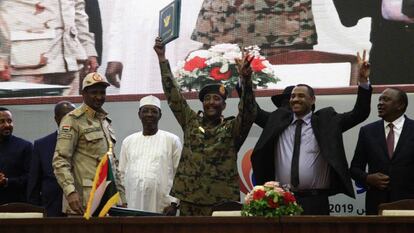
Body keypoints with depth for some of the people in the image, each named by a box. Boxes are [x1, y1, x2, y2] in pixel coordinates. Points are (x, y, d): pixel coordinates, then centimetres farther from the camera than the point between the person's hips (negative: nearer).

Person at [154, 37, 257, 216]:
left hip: (222, 201, -2)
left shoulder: (232, 128, 5)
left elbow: (248, 112, -11)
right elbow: (173, 95, 12)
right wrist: (162, 58, 7)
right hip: (189, 199, 3)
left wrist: (245, 79, -27)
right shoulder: (191, 122, 14)